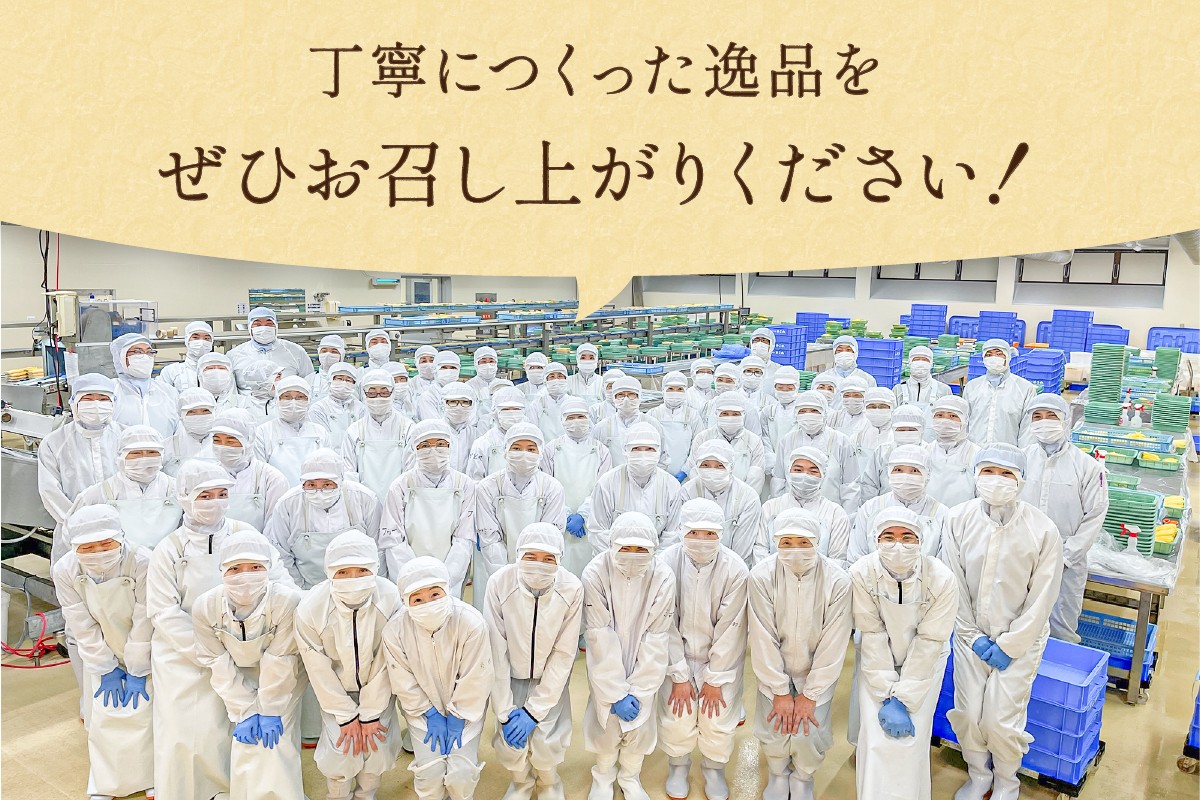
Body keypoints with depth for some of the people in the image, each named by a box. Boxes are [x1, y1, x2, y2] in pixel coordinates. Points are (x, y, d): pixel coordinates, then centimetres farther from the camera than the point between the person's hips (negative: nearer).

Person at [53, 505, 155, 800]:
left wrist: (137, 672, -15)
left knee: (144, 712, 1)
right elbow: (83, 627, -13)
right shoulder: (65, 571, -22)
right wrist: (106, 670, -7)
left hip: (144, 652, -3)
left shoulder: (143, 563, -34)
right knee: (103, 715, 9)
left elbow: (143, 624, -24)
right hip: (102, 656, 3)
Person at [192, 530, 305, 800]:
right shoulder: (205, 606, -22)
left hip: (281, 684, -2)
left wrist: (270, 711, -15)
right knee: (245, 747, -3)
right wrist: (244, 712, -13)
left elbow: (279, 662, -23)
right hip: (239, 685, 3)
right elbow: (218, 664, -13)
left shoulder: (287, 601, -33)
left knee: (275, 746, -11)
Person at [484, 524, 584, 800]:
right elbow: (496, 652, -18)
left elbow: (564, 654, -15)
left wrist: (533, 710, -16)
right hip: (511, 676, 0)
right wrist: (505, 712, -16)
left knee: (545, 742, -15)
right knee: (510, 746, -12)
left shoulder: (572, 589, -23)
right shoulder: (500, 583, -24)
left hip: (551, 678, 0)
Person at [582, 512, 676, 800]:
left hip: (643, 668, 1)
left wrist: (638, 690, -13)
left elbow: (656, 639, -13)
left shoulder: (663, 577, -18)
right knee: (607, 722, 3)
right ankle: (603, 776, 36)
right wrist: (616, 693, -17)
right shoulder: (595, 573, -22)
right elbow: (600, 637, -19)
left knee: (640, 725, 5)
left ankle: (630, 776, 37)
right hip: (606, 667, -1)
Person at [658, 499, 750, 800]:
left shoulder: (735, 569, -20)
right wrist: (679, 677, -10)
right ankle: (678, 766, 28)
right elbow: (666, 625, -13)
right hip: (678, 655, 0)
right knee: (676, 719, -5)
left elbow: (730, 629, -13)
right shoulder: (666, 562, -19)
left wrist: (715, 679, -9)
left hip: (722, 659, 0)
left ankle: (714, 769, 29)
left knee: (719, 721, -4)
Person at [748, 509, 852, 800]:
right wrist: (780, 692, -11)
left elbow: (833, 644, -13)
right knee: (775, 731, -9)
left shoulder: (837, 581, -19)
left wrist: (809, 695, -11)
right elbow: (763, 638, -14)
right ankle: (777, 774, 27)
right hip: (774, 669, 0)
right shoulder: (762, 576, -19)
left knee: (808, 735, -11)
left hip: (817, 671, 0)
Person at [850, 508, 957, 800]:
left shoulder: (941, 579, -24)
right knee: (876, 736, -6)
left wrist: (902, 699, -17)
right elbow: (873, 635, -18)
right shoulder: (862, 573, -23)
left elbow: (929, 642, -18)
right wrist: (887, 697, -18)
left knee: (911, 738, -7)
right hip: (878, 661, 0)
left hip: (924, 662, 0)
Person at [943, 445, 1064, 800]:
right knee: (967, 714, 6)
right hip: (971, 635, 2)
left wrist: (1008, 645, -9)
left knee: (1001, 720, -2)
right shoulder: (959, 519, -11)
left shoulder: (1043, 530, -15)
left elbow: (1042, 598, -9)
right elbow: (955, 584, -3)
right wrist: (973, 636, -4)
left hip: (1019, 639, -2)